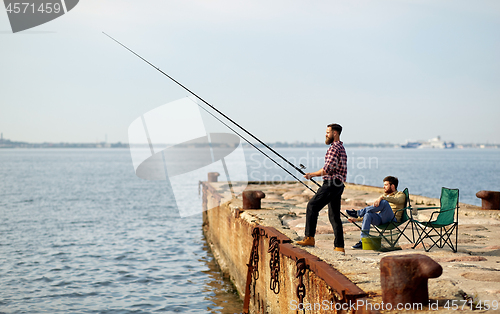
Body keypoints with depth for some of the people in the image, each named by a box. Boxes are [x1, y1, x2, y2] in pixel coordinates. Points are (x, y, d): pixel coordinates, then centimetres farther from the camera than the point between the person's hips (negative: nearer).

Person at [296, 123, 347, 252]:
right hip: (338, 185, 10)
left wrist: (312, 174, -6)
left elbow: (328, 169, -18)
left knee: (312, 206, -12)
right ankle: (339, 246, 9)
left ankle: (309, 238, -17)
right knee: (334, 216, 9)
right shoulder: (341, 148, 22)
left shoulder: (334, 148, -11)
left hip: (331, 184, -10)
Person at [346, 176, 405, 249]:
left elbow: (397, 200, -16)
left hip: (393, 220, -6)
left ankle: (358, 213, -25)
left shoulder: (401, 195, 12)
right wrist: (357, 218, 14)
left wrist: (382, 197, -31)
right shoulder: (385, 195, 31)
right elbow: (374, 209, 26)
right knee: (368, 215, -28)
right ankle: (363, 241, -35)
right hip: (380, 220, 6)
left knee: (384, 202, -32)